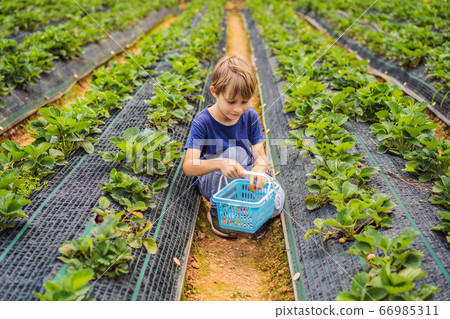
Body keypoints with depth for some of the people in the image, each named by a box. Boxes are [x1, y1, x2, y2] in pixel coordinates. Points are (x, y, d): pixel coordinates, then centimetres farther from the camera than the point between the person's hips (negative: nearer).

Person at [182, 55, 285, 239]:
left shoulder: (250, 116, -8)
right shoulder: (202, 122, -19)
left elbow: (260, 155, -11)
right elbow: (188, 167, -26)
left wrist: (259, 169, -37)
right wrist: (220, 163, -46)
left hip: (243, 177, 2)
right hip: (212, 181, -1)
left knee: (275, 204, -27)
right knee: (236, 152, -32)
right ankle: (217, 212, -15)